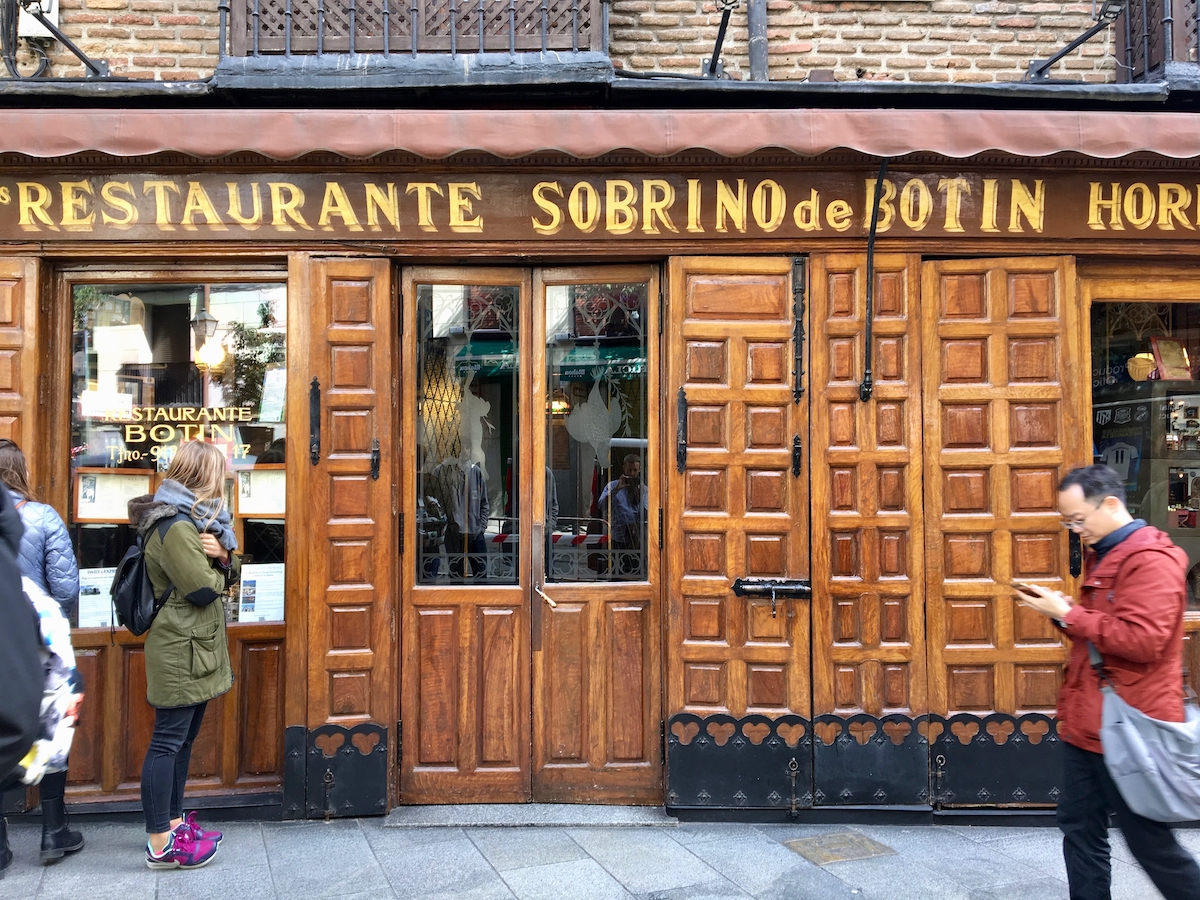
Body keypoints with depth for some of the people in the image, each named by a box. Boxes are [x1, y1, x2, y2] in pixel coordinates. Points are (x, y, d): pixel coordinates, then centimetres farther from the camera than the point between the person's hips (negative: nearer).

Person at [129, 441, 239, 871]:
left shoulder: (196, 519, 15)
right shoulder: (175, 526, -18)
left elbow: (228, 577, 13)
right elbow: (204, 588, -22)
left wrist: (223, 557, -8)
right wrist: (217, 569, -1)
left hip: (195, 648, 11)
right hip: (180, 651, -10)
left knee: (182, 740, 16)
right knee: (167, 742, -5)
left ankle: (173, 822, 27)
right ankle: (161, 845, 1)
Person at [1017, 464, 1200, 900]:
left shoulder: (1151, 559, -17)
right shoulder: (1104, 556, 14)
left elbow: (1141, 641, -27)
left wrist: (1067, 614, -21)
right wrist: (1061, 609, 4)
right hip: (1086, 726, 9)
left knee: (1150, 842, 6)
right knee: (1080, 830, 14)